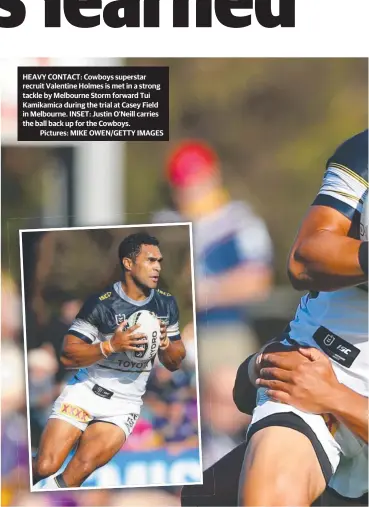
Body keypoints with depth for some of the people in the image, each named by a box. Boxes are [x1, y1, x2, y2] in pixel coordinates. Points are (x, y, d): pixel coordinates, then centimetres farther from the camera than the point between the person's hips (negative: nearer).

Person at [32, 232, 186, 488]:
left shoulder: (167, 304, 5)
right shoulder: (101, 304, -10)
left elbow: (176, 363, 12)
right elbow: (68, 356, -11)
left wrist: (165, 343, -11)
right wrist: (111, 346, -25)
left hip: (124, 406, 2)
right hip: (85, 391, -2)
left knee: (82, 467, -21)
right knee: (44, 468, -14)